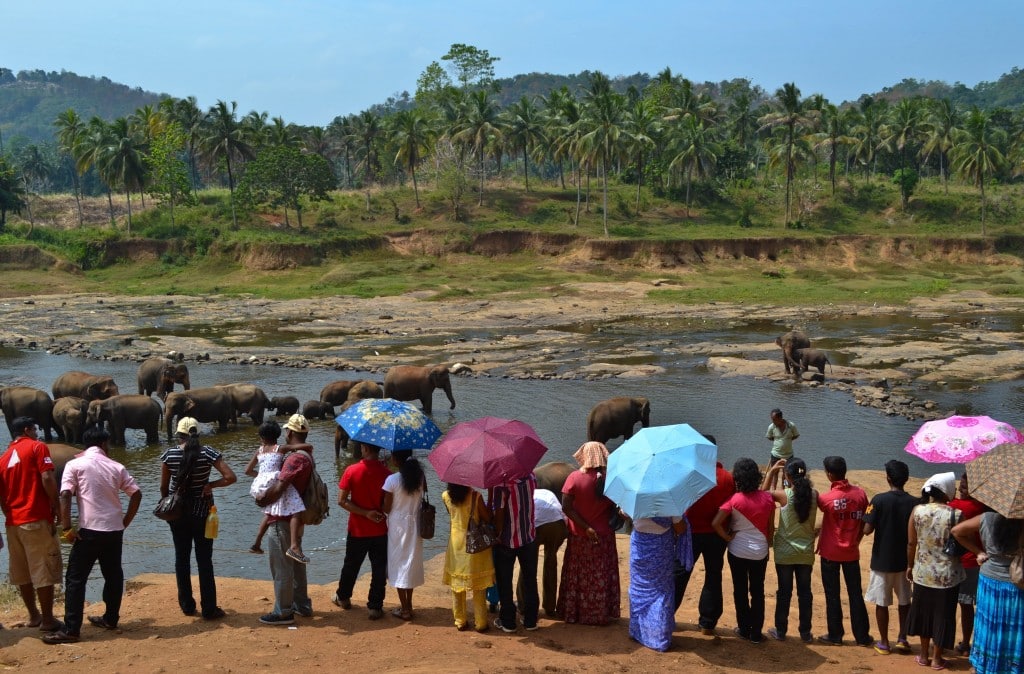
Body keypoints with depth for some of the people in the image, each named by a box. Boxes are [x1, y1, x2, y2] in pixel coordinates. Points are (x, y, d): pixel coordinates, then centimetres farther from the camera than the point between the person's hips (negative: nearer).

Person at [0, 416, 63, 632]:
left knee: (22, 572, 14)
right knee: (44, 570, -2)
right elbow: (47, 479, -15)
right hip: (37, 519, -7)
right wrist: (56, 506, -6)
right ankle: (47, 619, 1)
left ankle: (34, 615, 24)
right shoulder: (37, 447, -3)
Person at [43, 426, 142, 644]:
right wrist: (125, 522, 13)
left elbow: (65, 496, -12)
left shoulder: (75, 465, -1)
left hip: (90, 530, -4)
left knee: (75, 579, 1)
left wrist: (66, 528, -9)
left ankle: (71, 629, -3)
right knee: (113, 575, 18)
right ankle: (111, 619, 26)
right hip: (115, 530, 4)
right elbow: (136, 494, 5)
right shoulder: (116, 467, 8)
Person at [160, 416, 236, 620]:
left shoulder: (169, 454, -7)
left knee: (182, 557, 14)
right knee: (204, 559, 4)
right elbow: (230, 477, -18)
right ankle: (209, 609, 7)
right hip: (201, 511, -2)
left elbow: (163, 486, 0)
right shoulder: (207, 452, -12)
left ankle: (187, 605, 20)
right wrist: (211, 485, -4)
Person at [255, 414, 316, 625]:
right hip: (295, 518, 10)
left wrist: (262, 499, -11)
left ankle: (283, 612, 7)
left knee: (281, 566, 0)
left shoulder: (295, 458, -22)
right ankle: (302, 605, 30)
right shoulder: (307, 455, 7)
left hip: (282, 520, -10)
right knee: (295, 562, 20)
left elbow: (279, 488, -27)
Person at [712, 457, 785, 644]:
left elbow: (716, 523, -23)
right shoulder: (767, 498, -7)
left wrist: (727, 537, -8)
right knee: (758, 592, 12)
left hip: (738, 551, -2)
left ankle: (744, 629, 21)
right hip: (760, 552, 2)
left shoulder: (734, 500, -15)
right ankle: (756, 633, 15)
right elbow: (771, 527, 0)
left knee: (740, 591, 13)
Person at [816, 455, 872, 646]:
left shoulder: (827, 498, -19)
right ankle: (862, 636, 17)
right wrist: (856, 540, 13)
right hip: (851, 552, 3)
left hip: (830, 553, -3)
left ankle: (835, 635, 15)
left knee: (832, 595, 8)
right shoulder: (860, 494, -8)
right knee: (855, 594, 12)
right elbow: (864, 523, 1)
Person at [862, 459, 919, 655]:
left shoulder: (879, 500, -14)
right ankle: (902, 638, 21)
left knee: (882, 602, 8)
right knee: (904, 600, 20)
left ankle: (884, 643, 15)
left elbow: (867, 530, -16)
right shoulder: (914, 503, -7)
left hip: (882, 559, -2)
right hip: (904, 559, 3)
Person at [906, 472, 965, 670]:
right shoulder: (955, 514, -16)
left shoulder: (918, 511, -9)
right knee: (942, 615, 12)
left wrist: (910, 566, 10)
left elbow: (911, 544, -3)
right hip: (948, 574, -2)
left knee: (924, 612, 18)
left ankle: (924, 655, 28)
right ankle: (937, 658, 21)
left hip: (923, 571, 2)